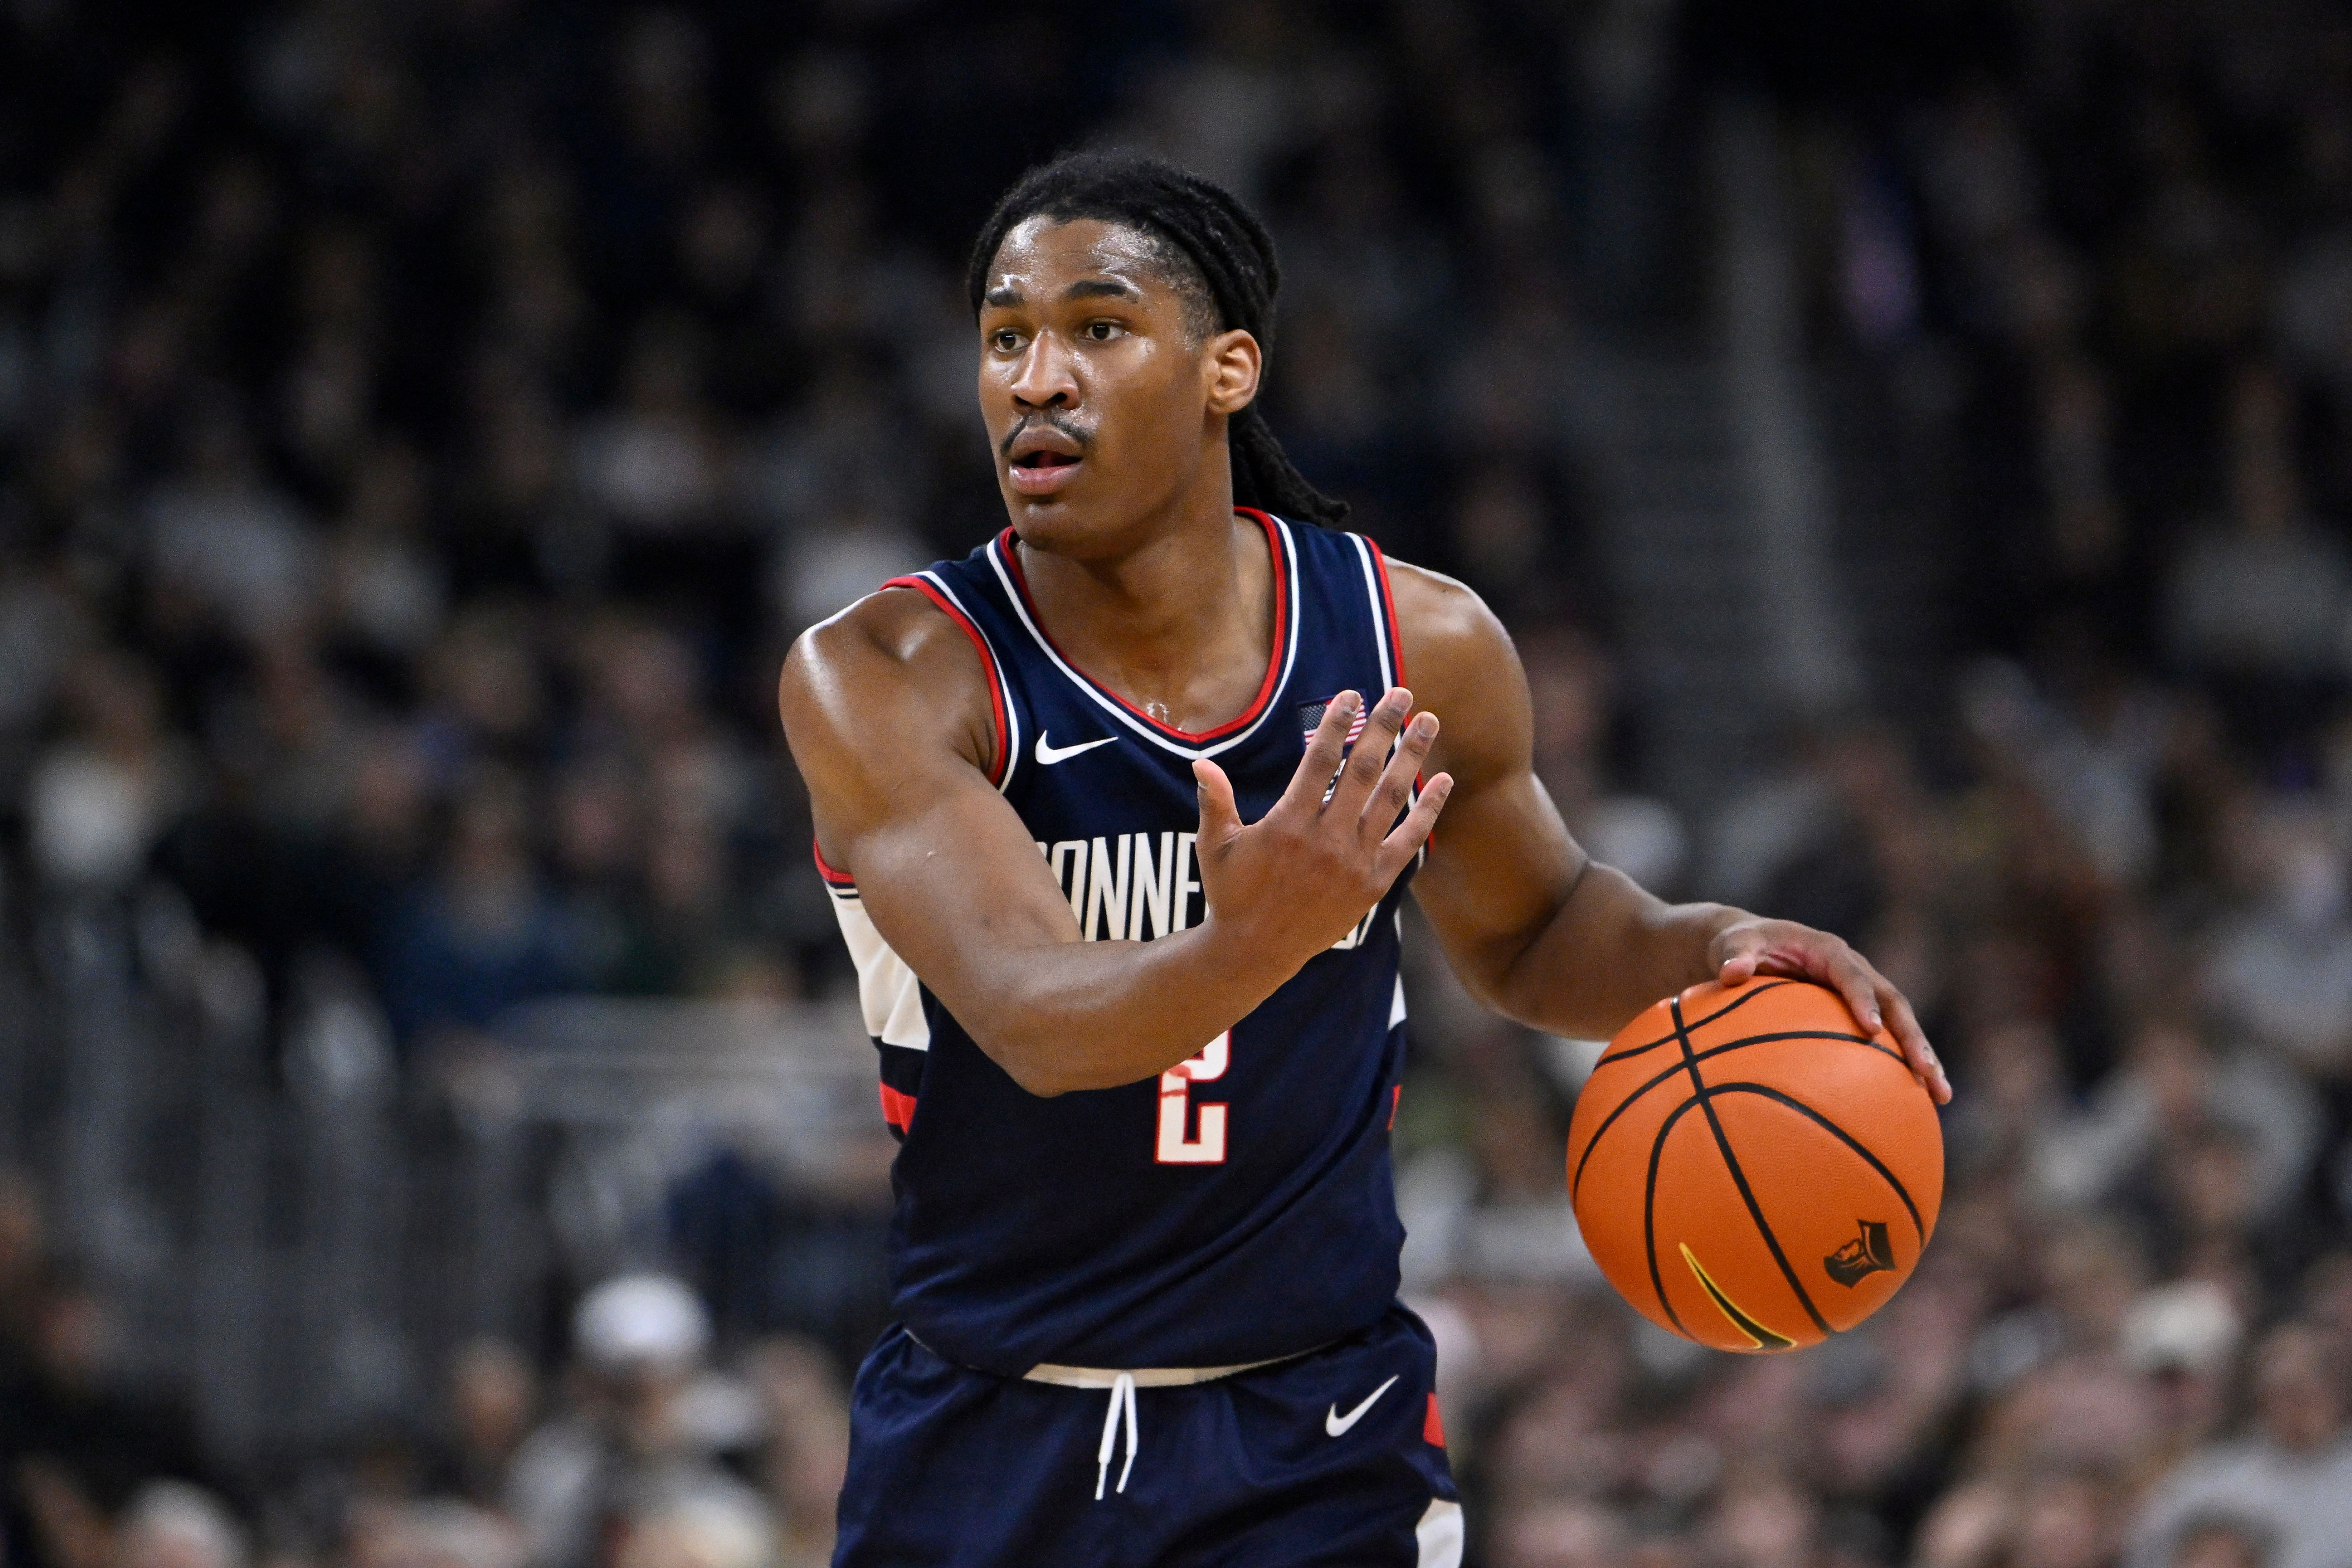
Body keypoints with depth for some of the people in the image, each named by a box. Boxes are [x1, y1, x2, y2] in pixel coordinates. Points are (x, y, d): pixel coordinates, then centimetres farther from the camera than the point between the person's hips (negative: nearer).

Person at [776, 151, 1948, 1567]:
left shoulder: (1420, 650, -4)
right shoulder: (879, 680, -14)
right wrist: (1255, 944, -47)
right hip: (984, 1446, -1)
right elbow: (1034, 1023, -28)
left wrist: (1707, 947, -6)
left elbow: (1528, 932, 15)